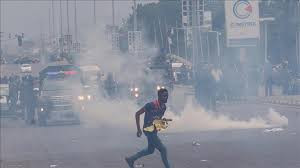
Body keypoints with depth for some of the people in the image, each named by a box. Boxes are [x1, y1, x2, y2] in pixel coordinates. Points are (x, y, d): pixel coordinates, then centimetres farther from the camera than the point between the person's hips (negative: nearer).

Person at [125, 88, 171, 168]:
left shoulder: (164, 107, 1)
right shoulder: (151, 105, -24)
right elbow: (137, 114, -16)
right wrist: (138, 129, -15)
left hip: (154, 131, 9)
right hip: (149, 131, -9)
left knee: (150, 150, 21)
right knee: (163, 149, -6)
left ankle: (131, 159, 33)